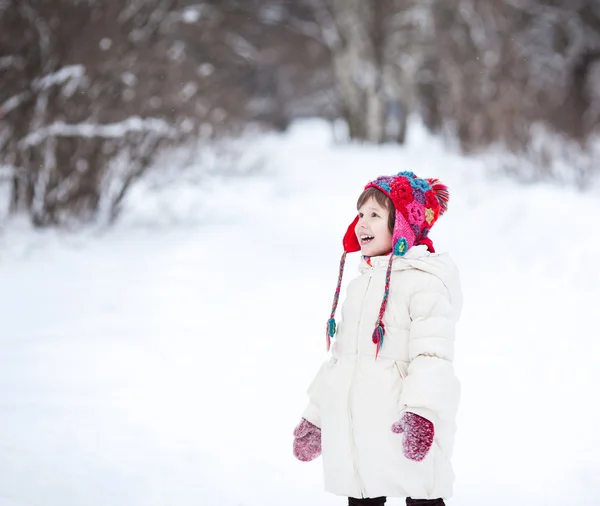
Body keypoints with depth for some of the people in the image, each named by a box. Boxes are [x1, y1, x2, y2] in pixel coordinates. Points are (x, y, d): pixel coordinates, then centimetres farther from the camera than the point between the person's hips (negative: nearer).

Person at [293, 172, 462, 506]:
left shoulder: (424, 280, -9)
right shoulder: (361, 284, 18)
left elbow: (433, 352, -20)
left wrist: (421, 410, -32)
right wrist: (315, 415, 27)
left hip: (402, 429, -8)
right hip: (354, 428, 8)